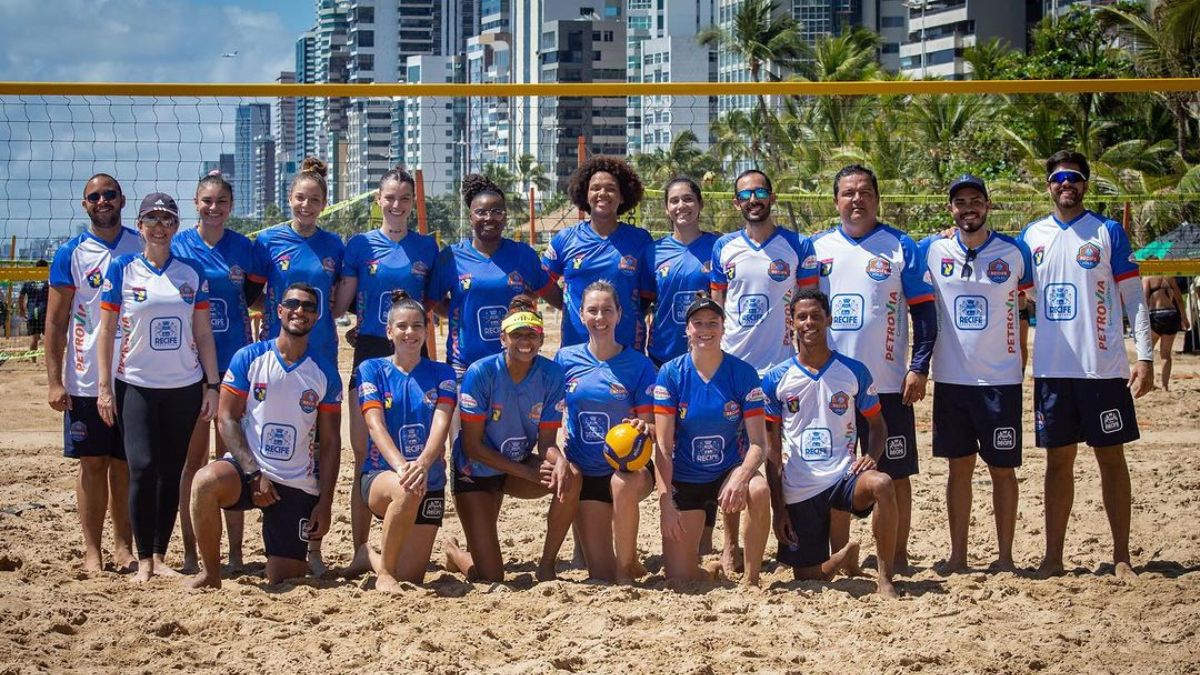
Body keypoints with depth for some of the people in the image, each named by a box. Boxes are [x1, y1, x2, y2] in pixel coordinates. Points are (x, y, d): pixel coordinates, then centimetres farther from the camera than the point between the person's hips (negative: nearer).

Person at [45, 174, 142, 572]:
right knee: (92, 464, 3)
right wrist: (54, 382, -6)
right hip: (86, 381, -1)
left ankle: (124, 546, 13)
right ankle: (92, 551, 8)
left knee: (126, 464, 6)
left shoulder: (142, 248, 6)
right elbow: (55, 322, 1)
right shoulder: (71, 254, 1)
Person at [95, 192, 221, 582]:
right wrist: (104, 388, -5)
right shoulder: (122, 270, 0)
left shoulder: (192, 273, 6)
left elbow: (203, 333, 8)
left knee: (172, 472, 3)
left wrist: (212, 385, 2)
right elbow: (106, 332, 0)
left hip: (184, 387, 2)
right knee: (143, 467, -12)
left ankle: (160, 555, 12)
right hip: (135, 385, -2)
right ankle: (143, 559, -2)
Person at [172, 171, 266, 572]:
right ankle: (190, 551, 7)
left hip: (234, 362, 1)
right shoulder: (177, 246, 2)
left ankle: (235, 551, 7)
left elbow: (253, 297, 12)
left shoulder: (243, 248, 5)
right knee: (194, 457, 2)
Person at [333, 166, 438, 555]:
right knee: (365, 454, -2)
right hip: (371, 352, -1)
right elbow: (340, 305, 2)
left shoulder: (427, 247, 7)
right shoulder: (361, 245, 4)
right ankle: (360, 550, 3)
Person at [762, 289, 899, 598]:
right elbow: (772, 450, 4)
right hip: (798, 489, 1)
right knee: (808, 578, 1)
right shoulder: (776, 379, 1)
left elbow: (878, 425, 10)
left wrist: (872, 457, -13)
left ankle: (884, 577, -22)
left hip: (843, 475, -1)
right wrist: (777, 507, -1)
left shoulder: (854, 372, 1)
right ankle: (844, 557, 35)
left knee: (882, 484, -36)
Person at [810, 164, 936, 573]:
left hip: (888, 385, -2)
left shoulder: (900, 247, 2)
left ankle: (898, 557, 9)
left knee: (895, 474, 1)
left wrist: (919, 368, -8)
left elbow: (924, 310, 1)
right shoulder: (817, 247, 9)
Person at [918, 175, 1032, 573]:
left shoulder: (1014, 252, -1)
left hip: (1001, 379, -1)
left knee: (1003, 468, 3)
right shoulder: (931, 250, 2)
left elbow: (1028, 309, 9)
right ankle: (958, 556, 14)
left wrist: (1022, 361, 7)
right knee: (959, 466, 8)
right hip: (951, 377, 1)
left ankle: (1005, 556, 10)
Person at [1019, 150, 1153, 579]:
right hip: (1051, 369, 3)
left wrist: (1145, 356, -9)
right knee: (1058, 460, 7)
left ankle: (1121, 556, 7)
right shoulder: (1032, 236, 9)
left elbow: (1133, 298, -1)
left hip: (1104, 367, -3)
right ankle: (1053, 557, 11)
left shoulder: (1108, 233, 0)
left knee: (1111, 458, 2)